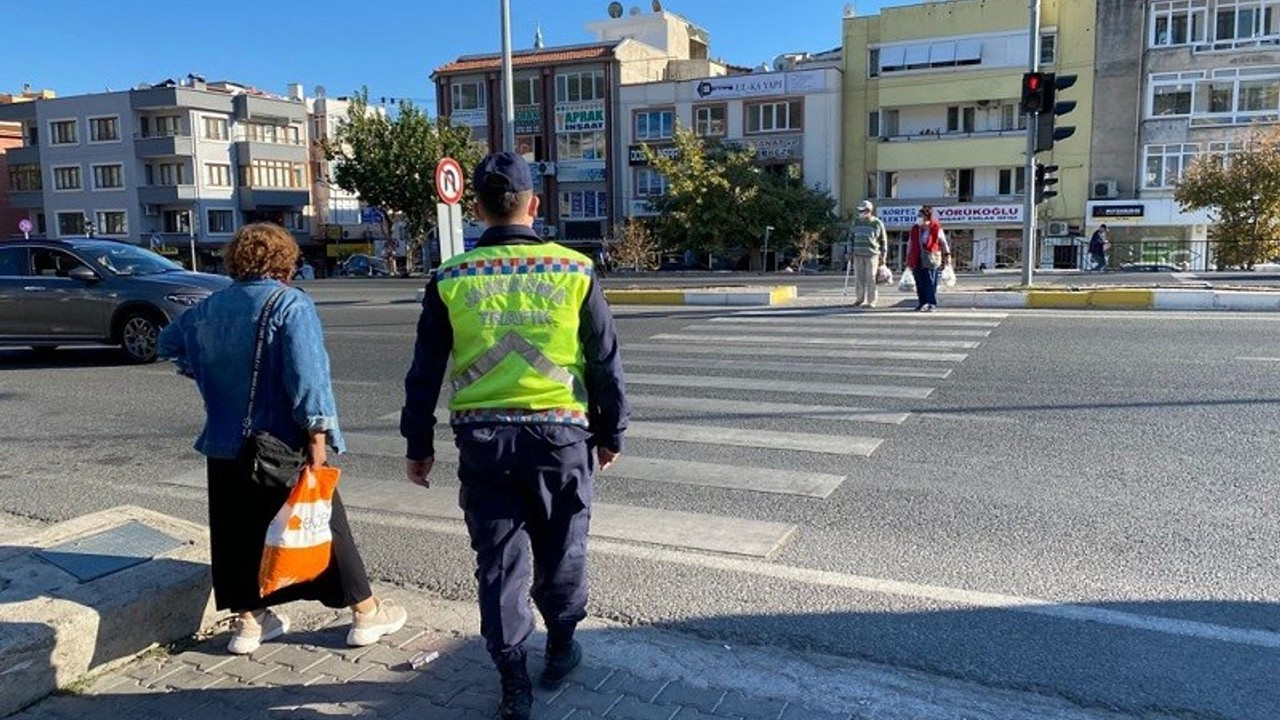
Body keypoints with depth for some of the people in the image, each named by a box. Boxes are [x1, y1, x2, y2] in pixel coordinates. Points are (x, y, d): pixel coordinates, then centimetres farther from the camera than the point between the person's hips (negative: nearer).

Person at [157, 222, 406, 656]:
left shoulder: (210, 307, 8)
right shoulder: (291, 304, -13)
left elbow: (170, 344, 25)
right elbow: (307, 372, -23)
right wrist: (318, 433, -21)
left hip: (225, 446, 6)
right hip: (283, 445, -5)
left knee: (239, 531, 15)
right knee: (322, 523, 5)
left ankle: (248, 621, 25)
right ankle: (365, 612, 15)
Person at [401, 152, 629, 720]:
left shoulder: (451, 280, -2)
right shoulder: (574, 272, -5)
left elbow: (424, 372, 2)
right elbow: (606, 361, 0)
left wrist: (418, 444, 13)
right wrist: (611, 433, 12)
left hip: (482, 439, 1)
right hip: (560, 434, 0)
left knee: (499, 561, 10)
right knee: (561, 551, 18)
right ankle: (561, 651, 35)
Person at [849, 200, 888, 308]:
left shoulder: (877, 224, 0)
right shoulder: (857, 222, 12)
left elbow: (883, 241, 5)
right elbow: (851, 237, 20)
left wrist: (883, 256, 3)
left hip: (872, 255, -4)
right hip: (858, 255, 4)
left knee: (870, 278, -4)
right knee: (859, 278, 5)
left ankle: (871, 301, 2)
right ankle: (860, 299, 16)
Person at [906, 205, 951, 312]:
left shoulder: (936, 229, 0)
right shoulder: (915, 229, 11)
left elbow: (943, 242, 6)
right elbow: (910, 244, 17)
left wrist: (947, 254, 0)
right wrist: (908, 258, 15)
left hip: (931, 260, -4)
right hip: (917, 260, 4)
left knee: (930, 282, -8)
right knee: (920, 283, 5)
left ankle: (931, 304, -7)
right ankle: (922, 302, 14)